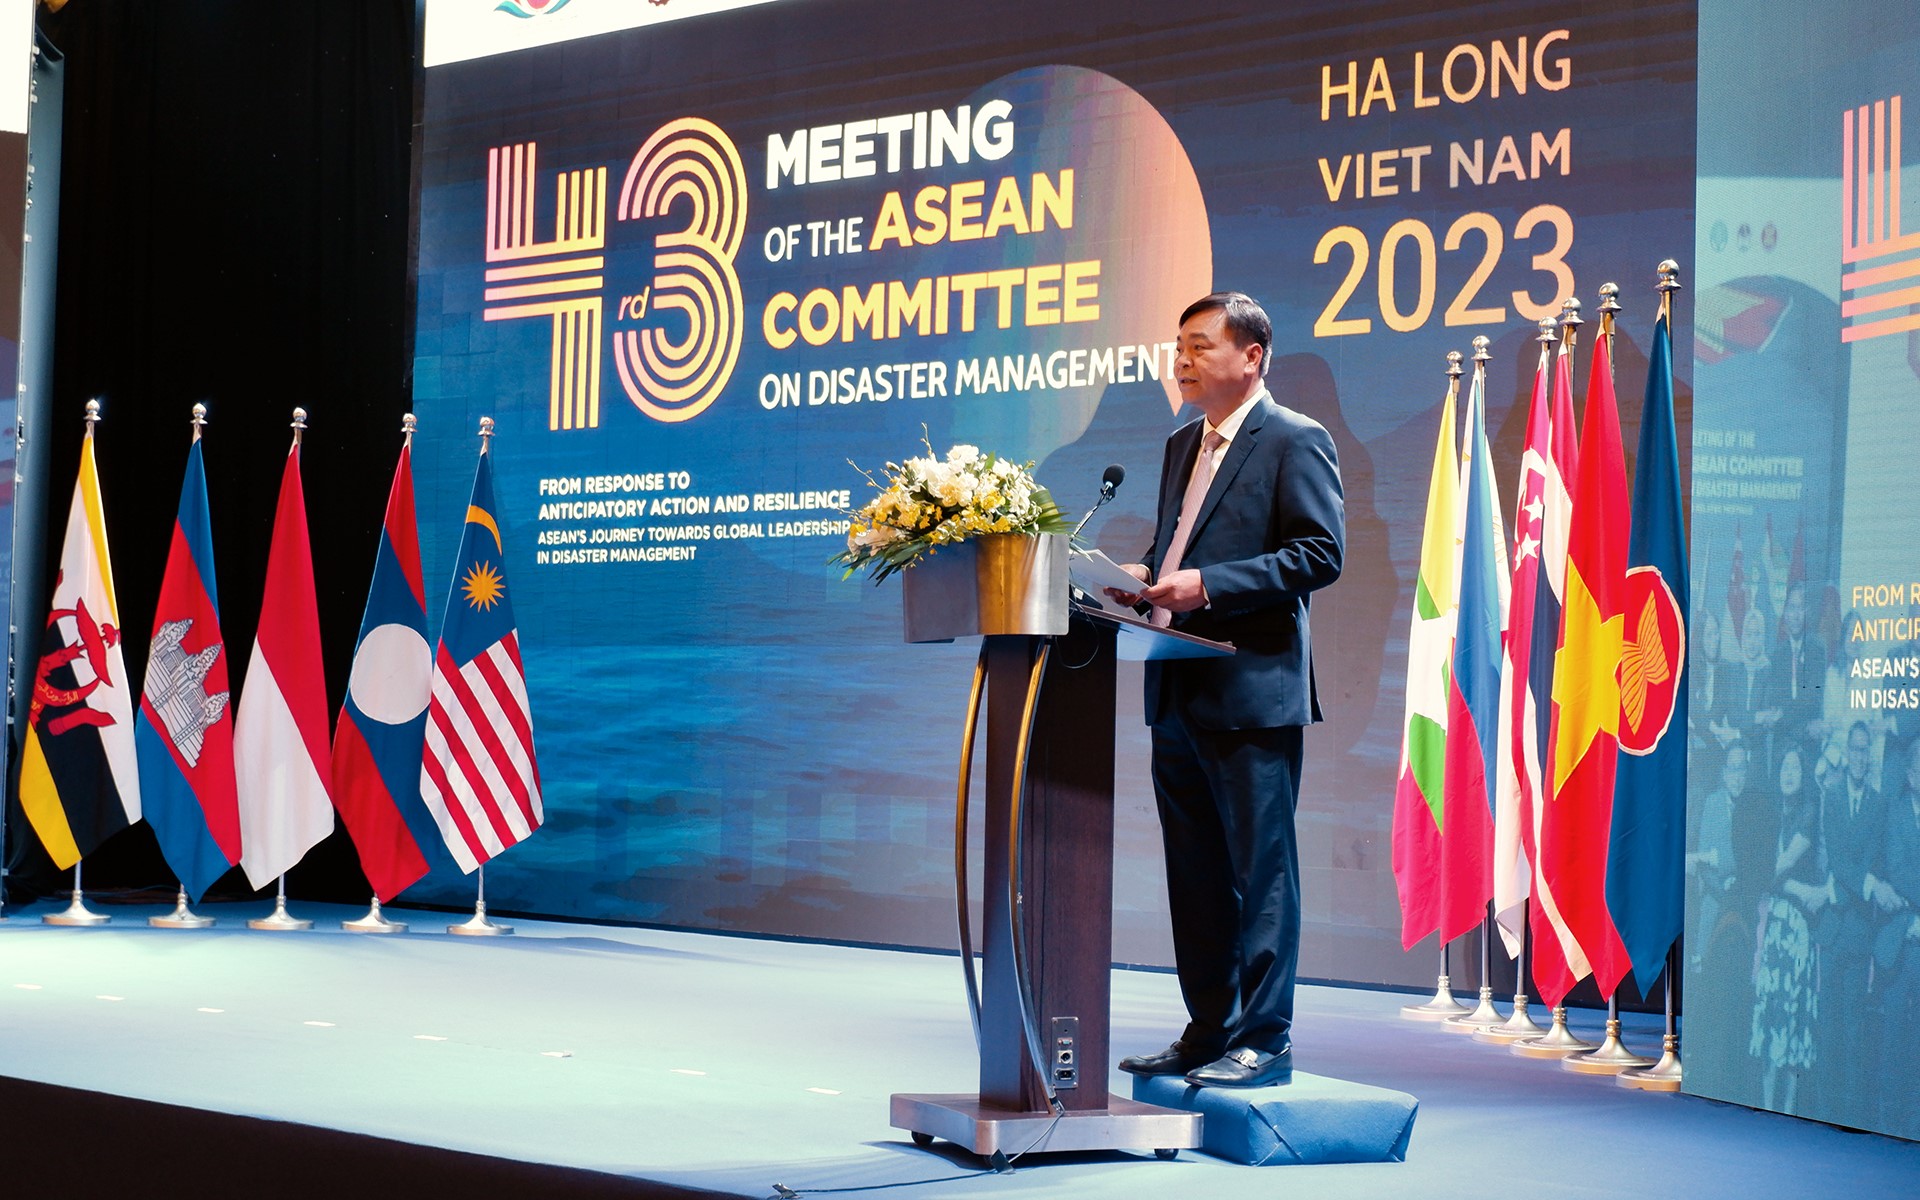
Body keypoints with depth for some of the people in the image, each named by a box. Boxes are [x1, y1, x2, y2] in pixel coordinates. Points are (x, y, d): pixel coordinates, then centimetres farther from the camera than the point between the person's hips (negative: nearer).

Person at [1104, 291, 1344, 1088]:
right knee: (1195, 871, 12)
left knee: (1260, 868, -4)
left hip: (1253, 690, -9)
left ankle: (1263, 1040, 1)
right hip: (1178, 694, 9)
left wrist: (1206, 587, -19)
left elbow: (1320, 553, -14)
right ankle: (1208, 1031, 20)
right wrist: (1146, 577, 3)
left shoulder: (1295, 442, -5)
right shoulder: (1182, 448, 20)